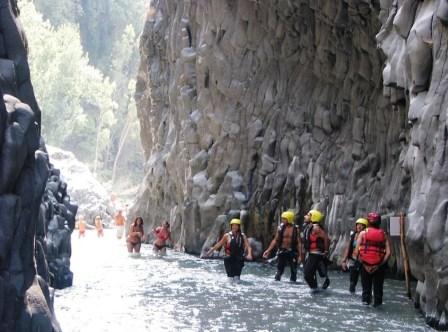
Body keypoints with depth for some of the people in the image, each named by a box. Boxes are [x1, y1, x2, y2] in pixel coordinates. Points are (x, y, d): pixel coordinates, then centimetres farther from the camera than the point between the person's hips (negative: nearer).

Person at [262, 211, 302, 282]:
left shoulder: (295, 229, -4)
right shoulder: (281, 228, 1)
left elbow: (299, 243, -3)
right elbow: (275, 240, 7)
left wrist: (300, 255, -9)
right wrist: (268, 250, 3)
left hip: (292, 252, -1)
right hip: (282, 251, 1)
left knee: (294, 270, 4)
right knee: (279, 270, 0)